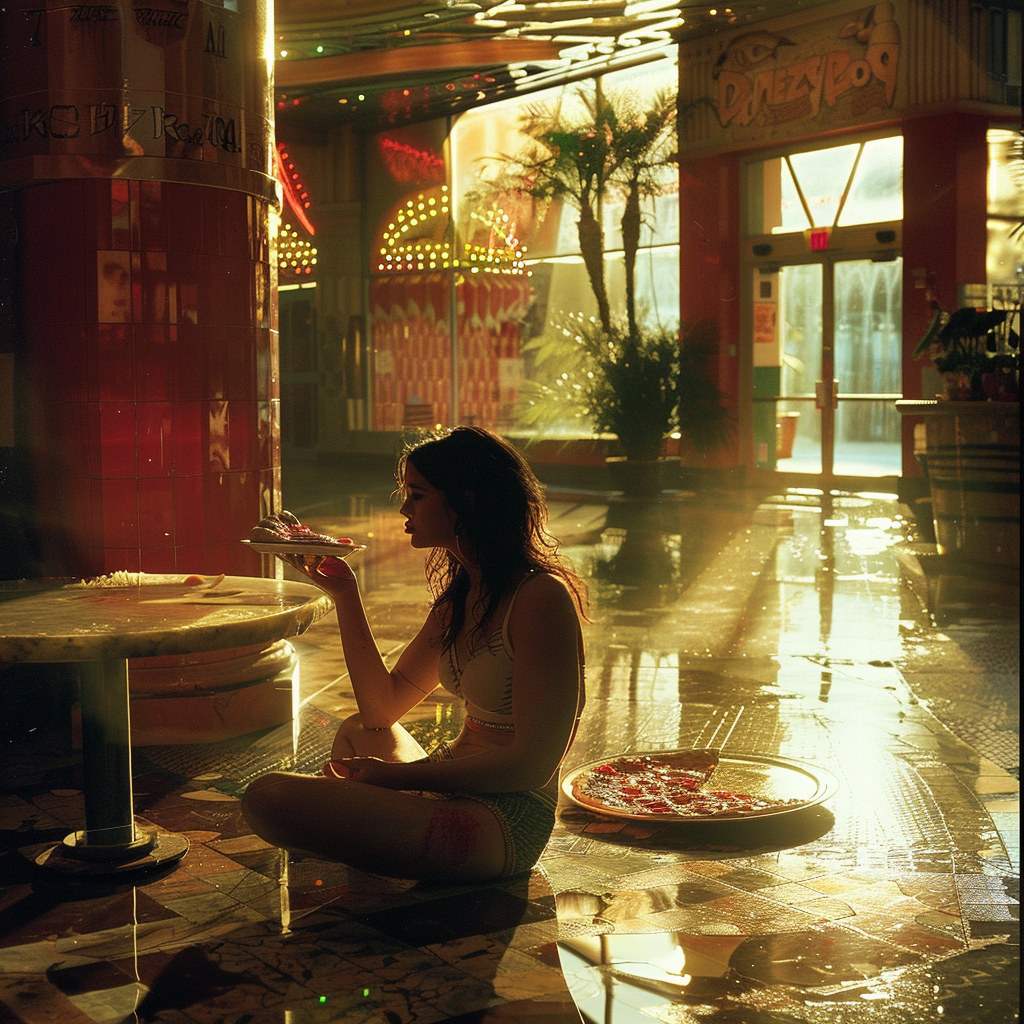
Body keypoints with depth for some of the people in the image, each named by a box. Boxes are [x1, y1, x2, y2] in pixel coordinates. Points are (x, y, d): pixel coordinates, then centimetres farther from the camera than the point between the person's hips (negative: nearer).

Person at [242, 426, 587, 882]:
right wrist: (344, 593, 9)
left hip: (502, 826, -10)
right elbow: (382, 707, 14)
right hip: (452, 794, 10)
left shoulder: (541, 597, -17)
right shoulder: (459, 597, 13)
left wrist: (399, 776, -16)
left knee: (268, 797, -21)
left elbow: (533, 764, -20)